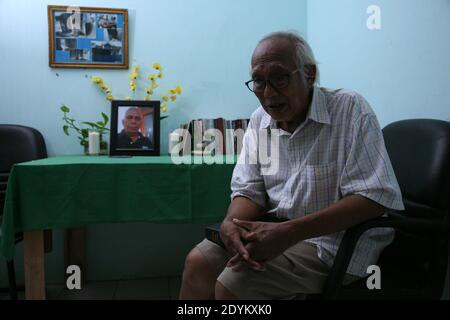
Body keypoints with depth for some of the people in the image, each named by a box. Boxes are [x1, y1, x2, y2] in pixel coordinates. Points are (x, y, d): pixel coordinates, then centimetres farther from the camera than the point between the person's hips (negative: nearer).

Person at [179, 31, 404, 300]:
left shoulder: (349, 108, -15)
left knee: (232, 282, -22)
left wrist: (290, 232, -29)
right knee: (198, 262, -9)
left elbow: (375, 197, -22)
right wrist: (231, 222, -19)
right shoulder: (260, 120, 5)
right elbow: (250, 190, 5)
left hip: (335, 239, -5)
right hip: (278, 230, 6)